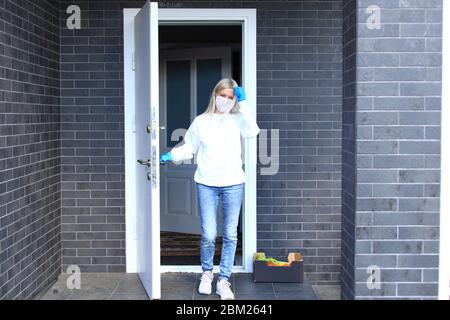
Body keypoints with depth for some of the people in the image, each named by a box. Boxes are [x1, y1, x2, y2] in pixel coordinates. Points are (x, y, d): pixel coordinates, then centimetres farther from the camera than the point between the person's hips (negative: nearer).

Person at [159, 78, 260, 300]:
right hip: (206, 184, 0)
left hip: (233, 184, 0)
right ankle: (207, 273, 25)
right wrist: (170, 156, -5)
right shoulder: (201, 121, 7)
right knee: (208, 235, -2)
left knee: (230, 235, 5)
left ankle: (223, 281, 17)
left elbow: (252, 132, -16)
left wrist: (243, 103, -14)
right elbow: (189, 148, 11)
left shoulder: (237, 120, 3)